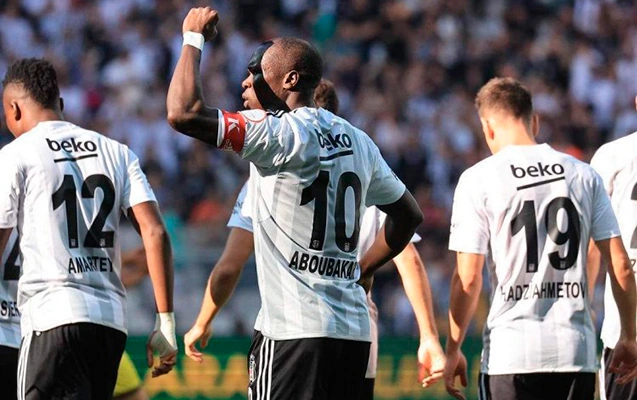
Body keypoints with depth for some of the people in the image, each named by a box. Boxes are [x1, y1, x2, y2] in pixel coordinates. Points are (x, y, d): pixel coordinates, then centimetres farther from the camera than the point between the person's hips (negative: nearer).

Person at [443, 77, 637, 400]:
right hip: (577, 353, 3)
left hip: (511, 354, -3)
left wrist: (453, 349, 4)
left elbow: (468, 278, -5)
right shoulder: (584, 175, 8)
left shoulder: (478, 180, -2)